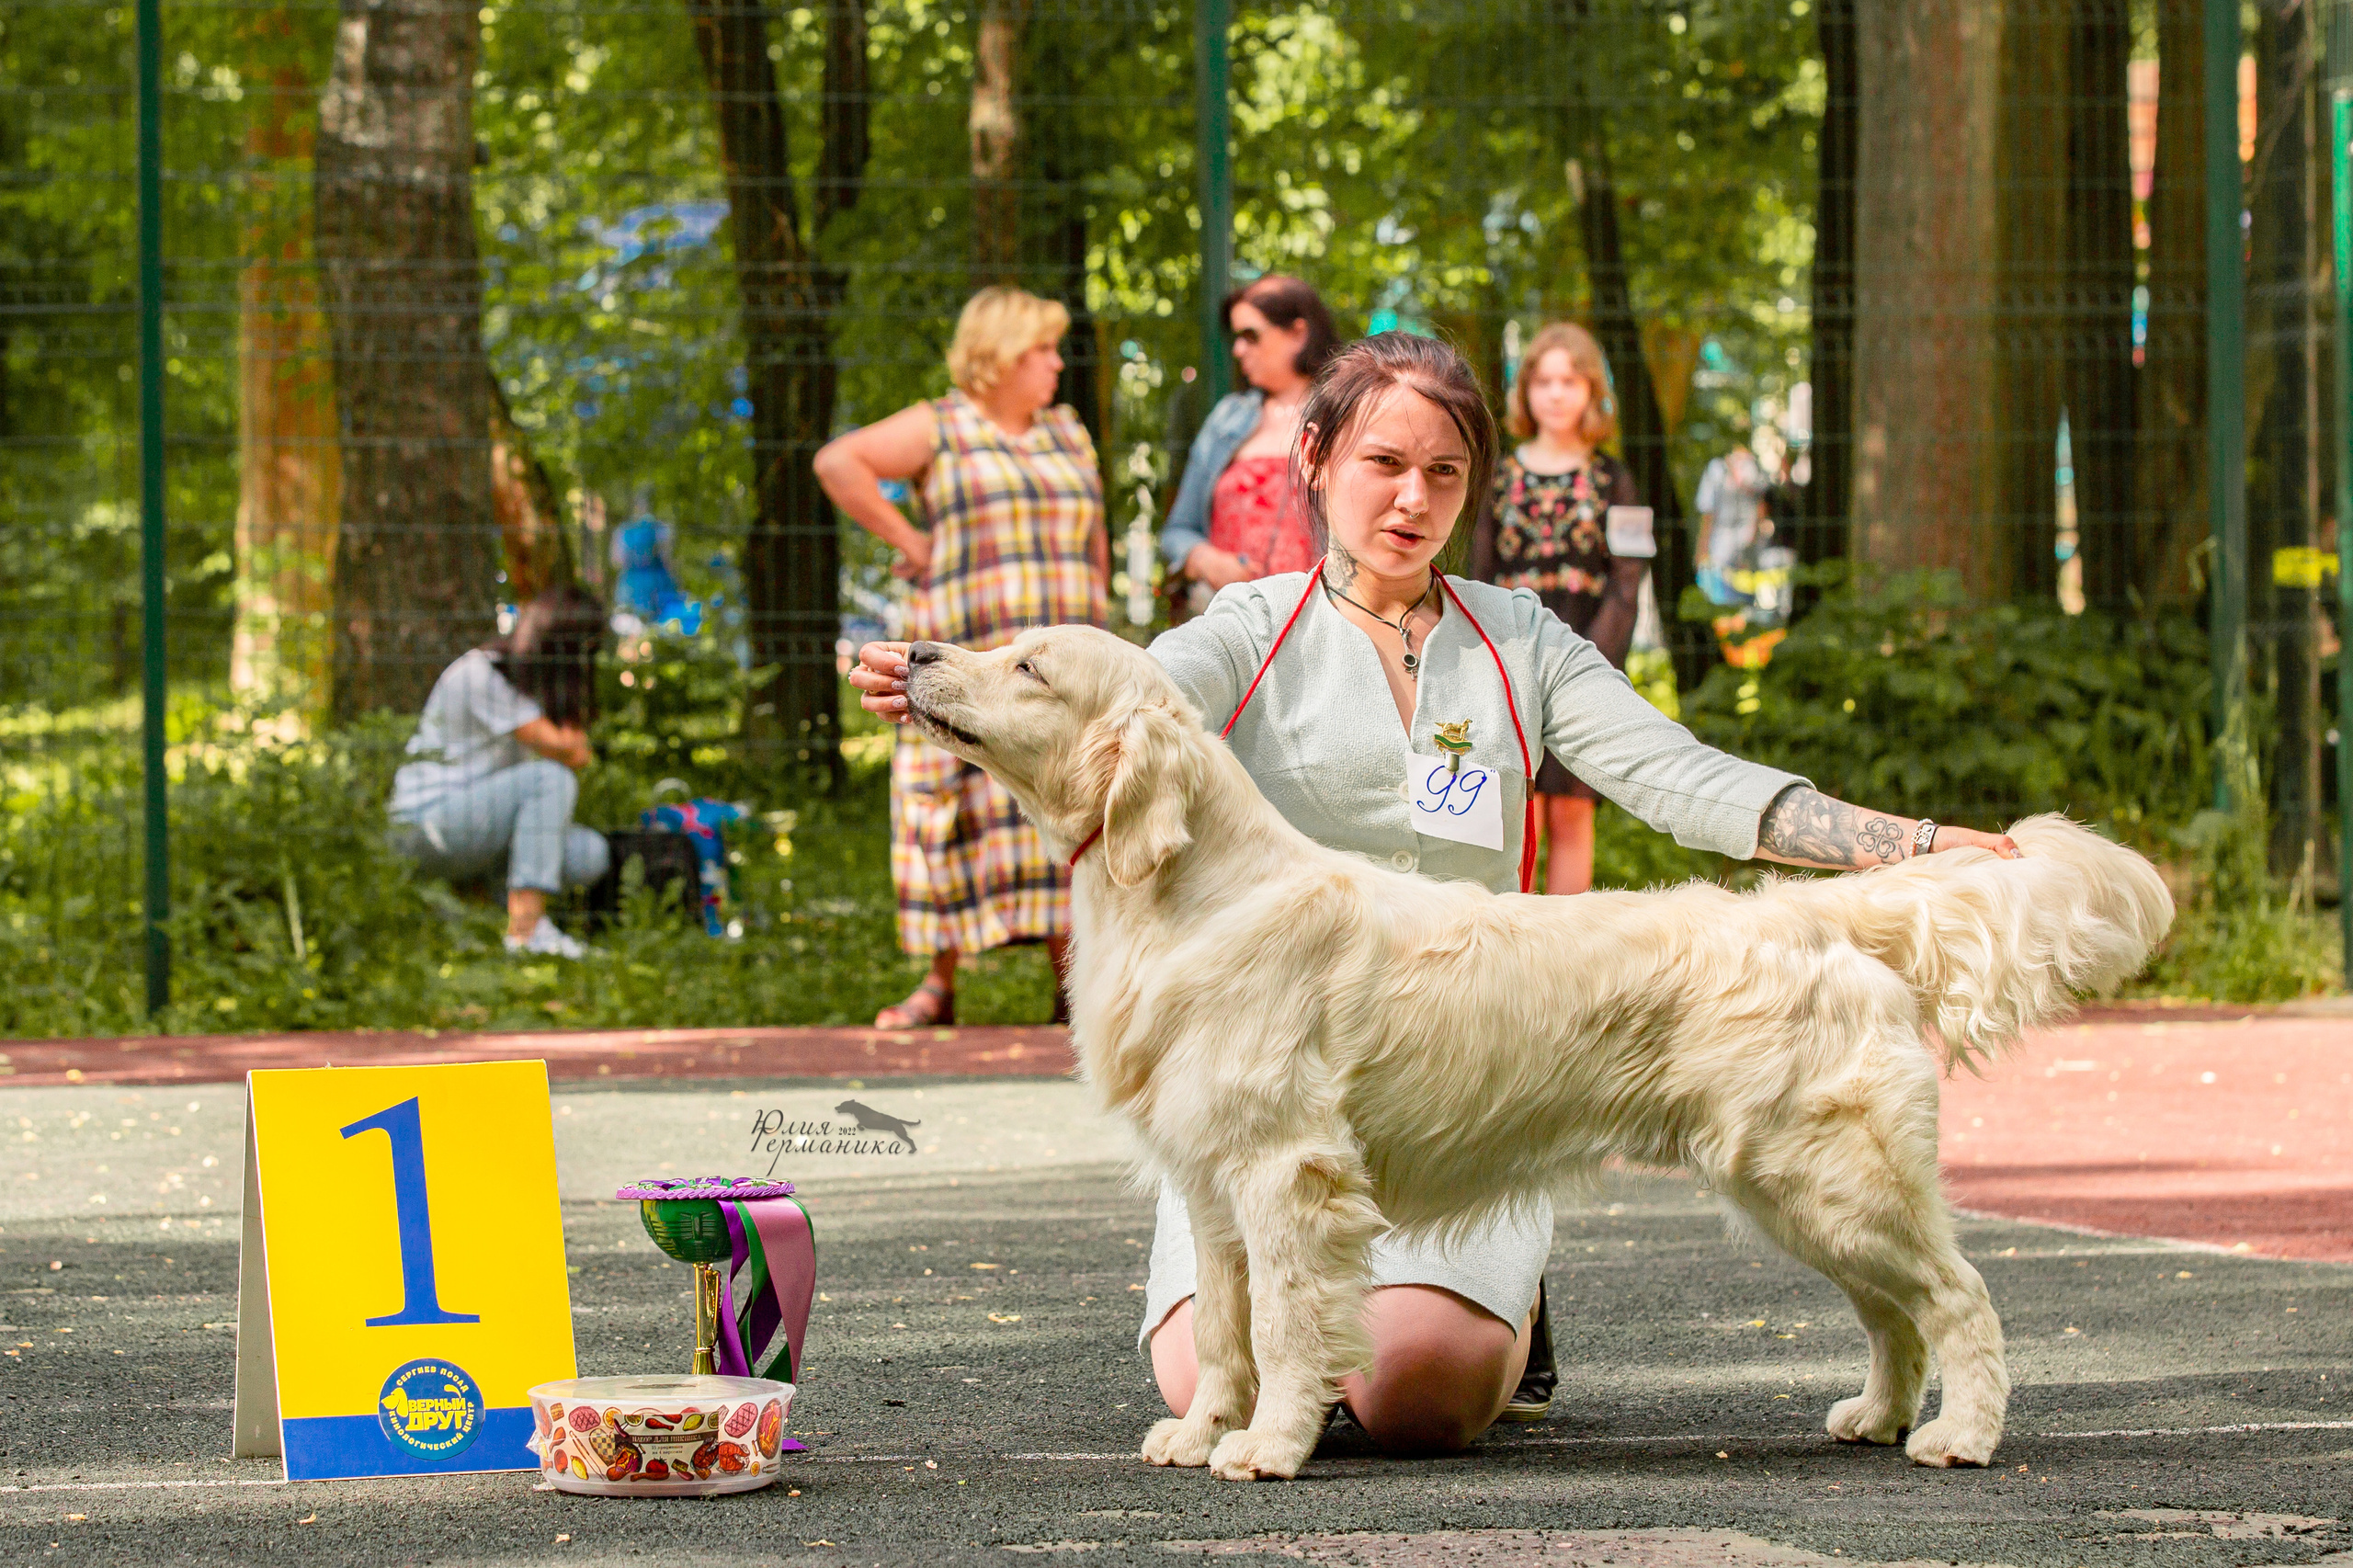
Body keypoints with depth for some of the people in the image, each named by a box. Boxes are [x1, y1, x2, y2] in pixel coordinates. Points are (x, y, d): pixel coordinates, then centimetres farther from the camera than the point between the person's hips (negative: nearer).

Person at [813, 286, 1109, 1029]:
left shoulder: (1069, 435, 19)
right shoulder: (939, 430, 3)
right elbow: (838, 462, -5)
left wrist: (1097, 622, 13)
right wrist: (906, 539, -6)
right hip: (970, 655, -4)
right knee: (960, 814, -4)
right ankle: (941, 985, 1)